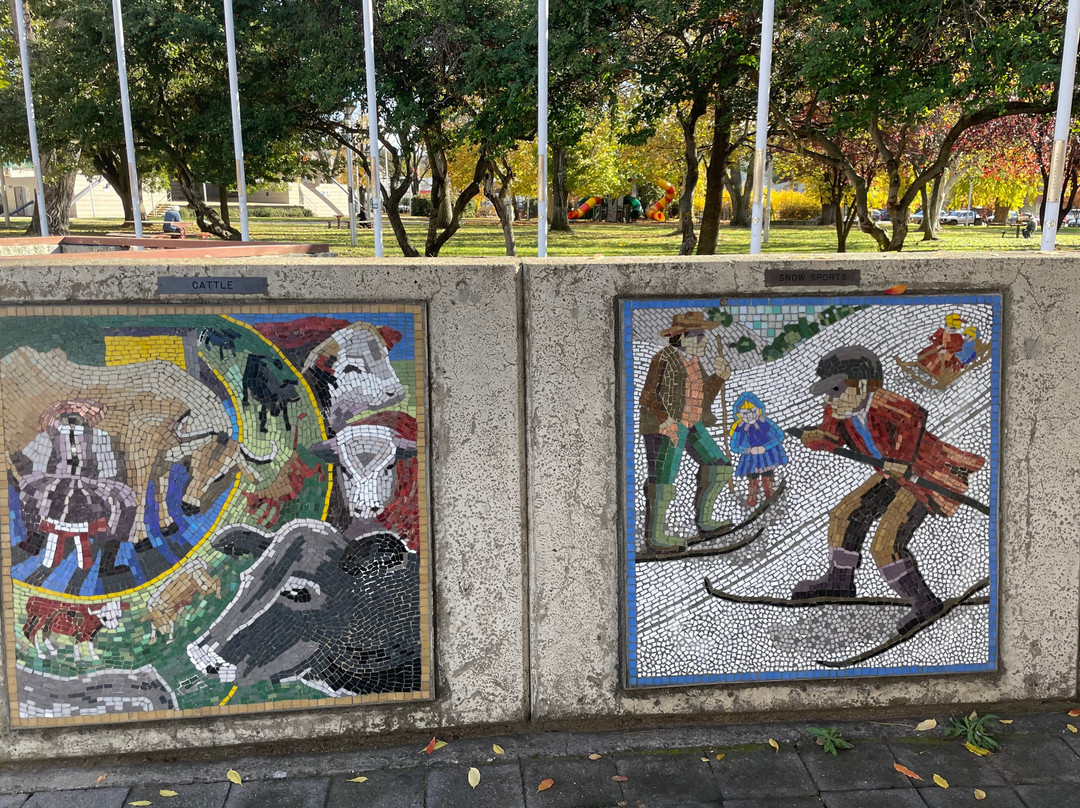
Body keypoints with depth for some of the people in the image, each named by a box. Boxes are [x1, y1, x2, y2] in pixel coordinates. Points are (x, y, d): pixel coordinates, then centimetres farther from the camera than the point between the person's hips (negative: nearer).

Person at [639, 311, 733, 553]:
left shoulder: (693, 361, 12)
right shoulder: (664, 360, -12)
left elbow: (704, 397, 16)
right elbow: (648, 397, -14)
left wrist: (718, 375, 5)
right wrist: (664, 419, -27)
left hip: (691, 425, 9)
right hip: (665, 427, -9)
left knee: (718, 467, 9)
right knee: (663, 477, -9)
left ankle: (703, 520, 18)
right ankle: (654, 537, -3)